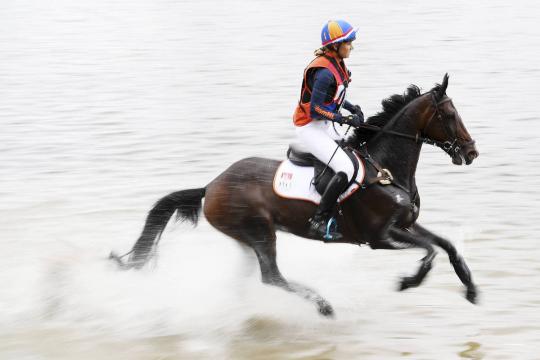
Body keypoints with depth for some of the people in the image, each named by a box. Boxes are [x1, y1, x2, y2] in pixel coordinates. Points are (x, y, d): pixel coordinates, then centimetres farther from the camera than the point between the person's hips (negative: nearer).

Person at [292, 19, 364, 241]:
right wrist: (345, 120, -24)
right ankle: (318, 223, -18)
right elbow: (315, 109, -25)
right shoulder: (325, 72, -25)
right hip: (310, 128, -10)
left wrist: (353, 108, 5)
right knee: (346, 169, -21)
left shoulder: (336, 64, 6)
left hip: (324, 126, 10)